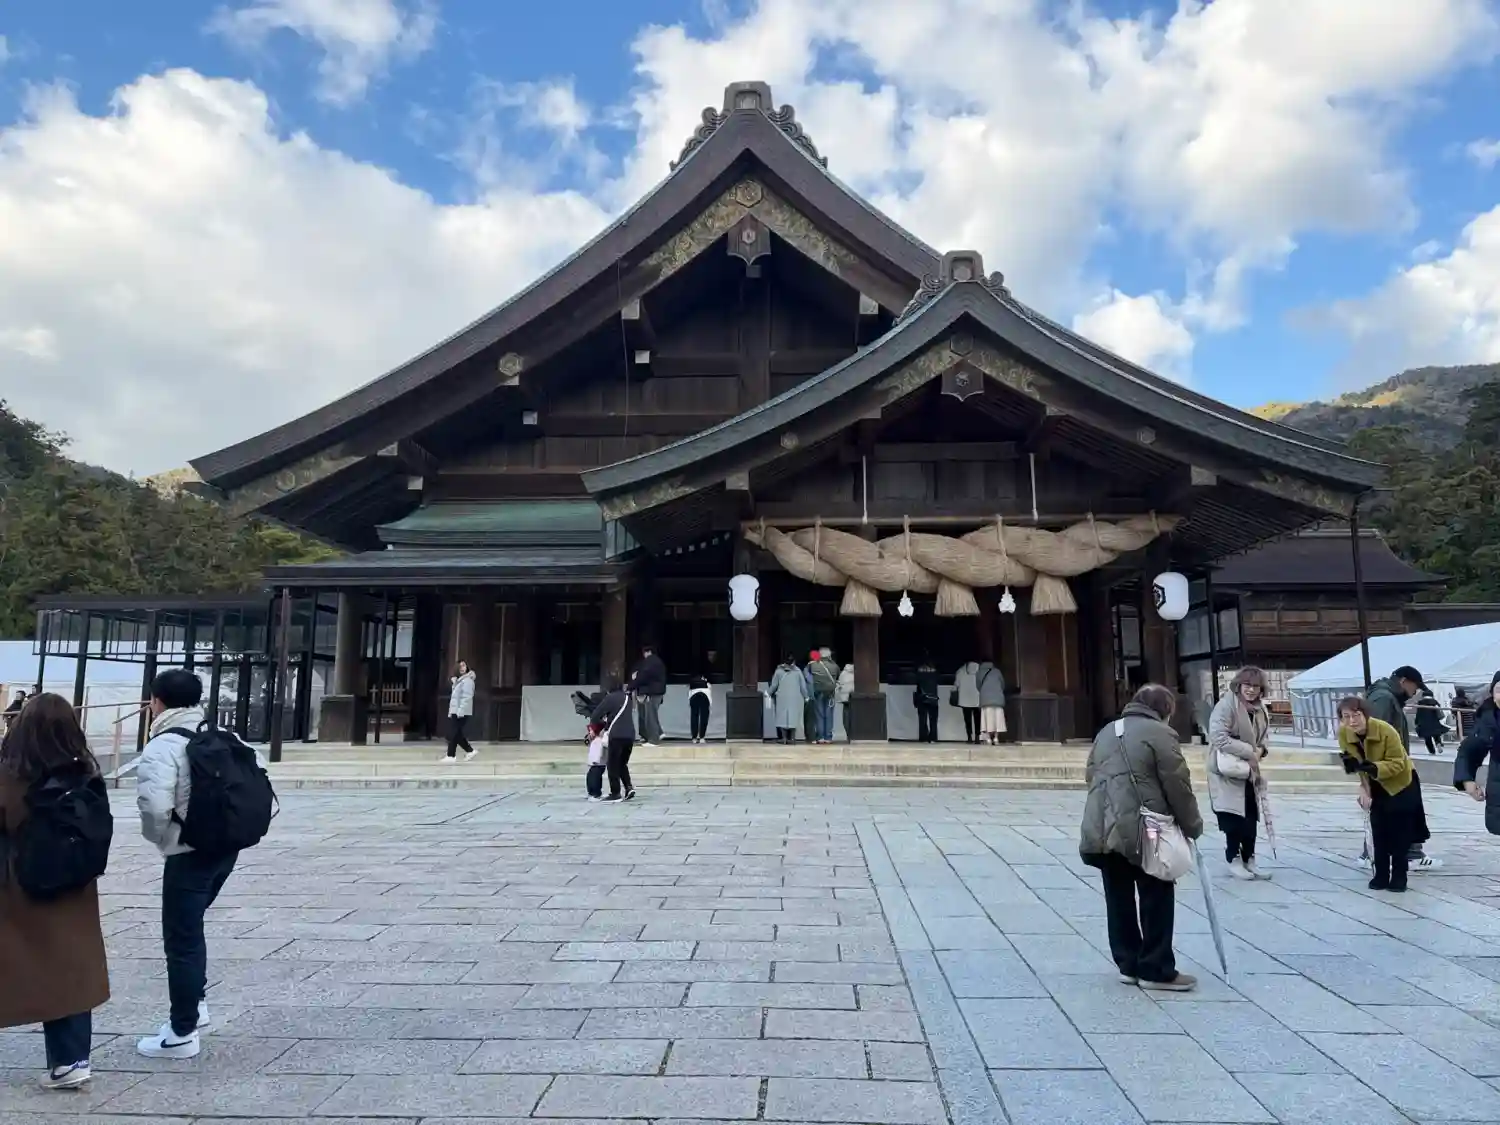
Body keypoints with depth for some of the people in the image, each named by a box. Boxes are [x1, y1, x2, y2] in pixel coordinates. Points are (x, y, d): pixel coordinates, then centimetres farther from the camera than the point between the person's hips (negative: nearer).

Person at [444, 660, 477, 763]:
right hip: (455, 711, 9)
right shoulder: (458, 680, 18)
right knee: (457, 734, 11)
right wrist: (451, 710, 16)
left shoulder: (467, 680, -11)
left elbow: (467, 697, -20)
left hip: (462, 712, -9)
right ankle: (470, 751, 18)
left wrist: (460, 711, -25)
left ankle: (451, 756, -3)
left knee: (453, 734, -7)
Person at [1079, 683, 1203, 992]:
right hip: (1142, 831, -7)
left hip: (1101, 830, 7)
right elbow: (1178, 787, -5)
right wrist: (1193, 826, 7)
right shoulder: (1159, 733, -3)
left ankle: (1129, 965, 20)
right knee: (1157, 900, 5)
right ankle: (1157, 971, 10)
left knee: (1119, 900, 13)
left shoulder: (1106, 732, 20)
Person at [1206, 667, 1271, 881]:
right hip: (1227, 770, -7)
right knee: (1233, 816, -2)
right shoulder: (1226, 704, -18)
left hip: (1249, 769, 7)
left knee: (1251, 817, 10)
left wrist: (1260, 750, -4)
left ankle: (1249, 859, 21)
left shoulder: (1260, 708, 7)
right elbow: (1219, 737, -25)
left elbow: (1262, 736, 19)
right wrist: (1249, 752, -23)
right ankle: (1234, 859, 10)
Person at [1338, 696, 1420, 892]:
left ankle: (1399, 877, 13)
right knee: (1378, 832, 8)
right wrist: (1362, 786, -20)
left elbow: (1397, 764, -29)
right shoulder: (1343, 734, -20)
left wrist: (1371, 767, -44)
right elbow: (1351, 764, -9)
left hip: (1400, 783, -4)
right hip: (1376, 787, 4)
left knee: (1400, 832, 2)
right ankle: (1381, 875, 17)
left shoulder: (1386, 731, -33)